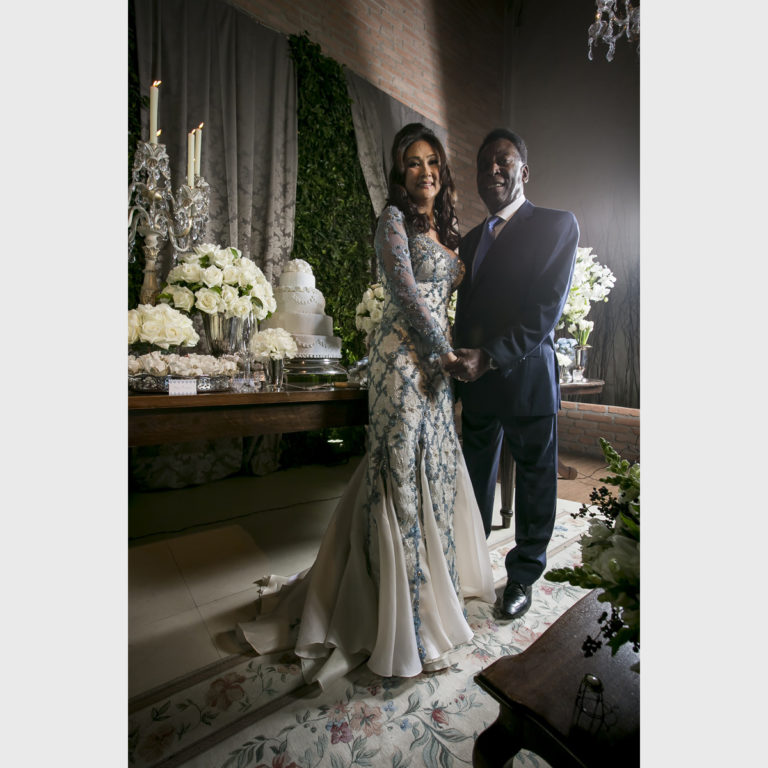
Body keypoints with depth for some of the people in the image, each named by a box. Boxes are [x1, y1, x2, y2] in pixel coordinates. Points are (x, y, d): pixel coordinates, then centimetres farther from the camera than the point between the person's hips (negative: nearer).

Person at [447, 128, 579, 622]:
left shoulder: (556, 225, -2)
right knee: (477, 481, 16)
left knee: (534, 482, 9)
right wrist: (463, 361, 2)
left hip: (527, 377, -5)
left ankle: (524, 577, 30)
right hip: (477, 379, 6)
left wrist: (490, 357, -21)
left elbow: (546, 309, -13)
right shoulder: (471, 239, 18)